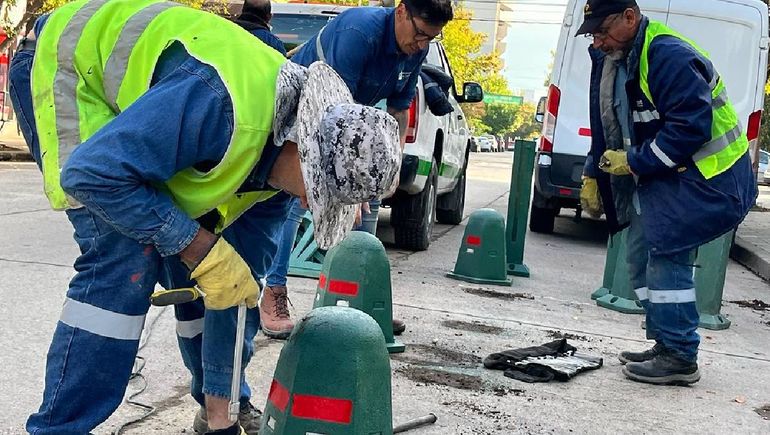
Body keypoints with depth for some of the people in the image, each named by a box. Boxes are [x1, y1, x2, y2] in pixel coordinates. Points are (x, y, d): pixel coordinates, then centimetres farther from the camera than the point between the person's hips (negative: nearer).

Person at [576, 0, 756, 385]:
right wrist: (593, 175, 14)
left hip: (706, 176, -10)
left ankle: (680, 357, -6)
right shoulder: (610, 58, 8)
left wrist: (634, 162, -22)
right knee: (642, 256, 10)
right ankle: (666, 345, 21)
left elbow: (692, 126, -28)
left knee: (666, 252, -15)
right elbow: (606, 127, 18)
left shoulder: (669, 56, -24)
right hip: (659, 178, 10)